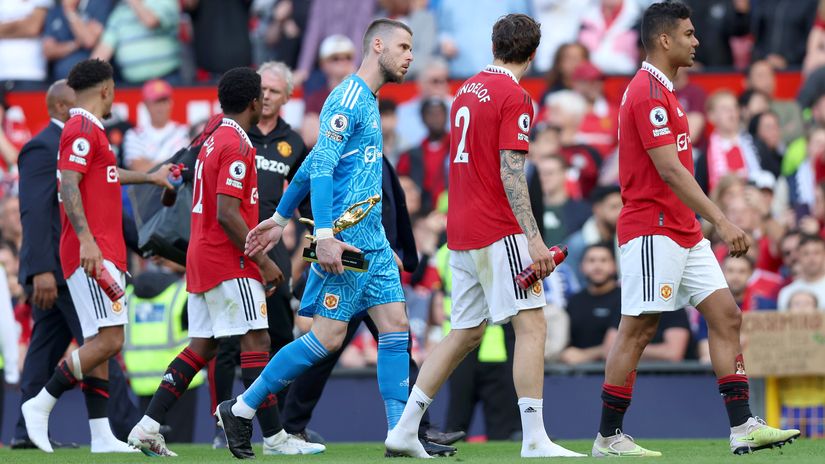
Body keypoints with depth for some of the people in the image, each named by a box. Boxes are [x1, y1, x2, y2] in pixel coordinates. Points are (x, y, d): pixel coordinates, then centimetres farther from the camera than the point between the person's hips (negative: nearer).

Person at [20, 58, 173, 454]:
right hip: (92, 253, -11)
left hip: (103, 254, 11)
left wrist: (150, 177, 55)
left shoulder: (90, 130, 21)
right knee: (108, 340, -16)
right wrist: (86, 240, -30)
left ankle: (101, 436, 5)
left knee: (100, 344, 7)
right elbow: (68, 185, -21)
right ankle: (41, 405, -13)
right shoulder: (83, 129, -10)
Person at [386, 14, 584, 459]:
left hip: (461, 231, 9)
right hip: (498, 230, -9)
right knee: (531, 323, -9)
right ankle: (535, 441, -16)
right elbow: (511, 175, -18)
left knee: (465, 333, 14)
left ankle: (405, 430, 13)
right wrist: (533, 239, -21)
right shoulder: (514, 97, -10)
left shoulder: (467, 90, 15)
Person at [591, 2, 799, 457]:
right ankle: (608, 437, 1)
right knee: (637, 329, -5)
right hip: (653, 229, -10)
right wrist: (722, 221, -24)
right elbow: (669, 170, -22)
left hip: (683, 232, 10)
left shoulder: (660, 90, 17)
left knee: (726, 316, 4)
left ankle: (743, 428, 2)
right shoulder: (648, 92, -15)